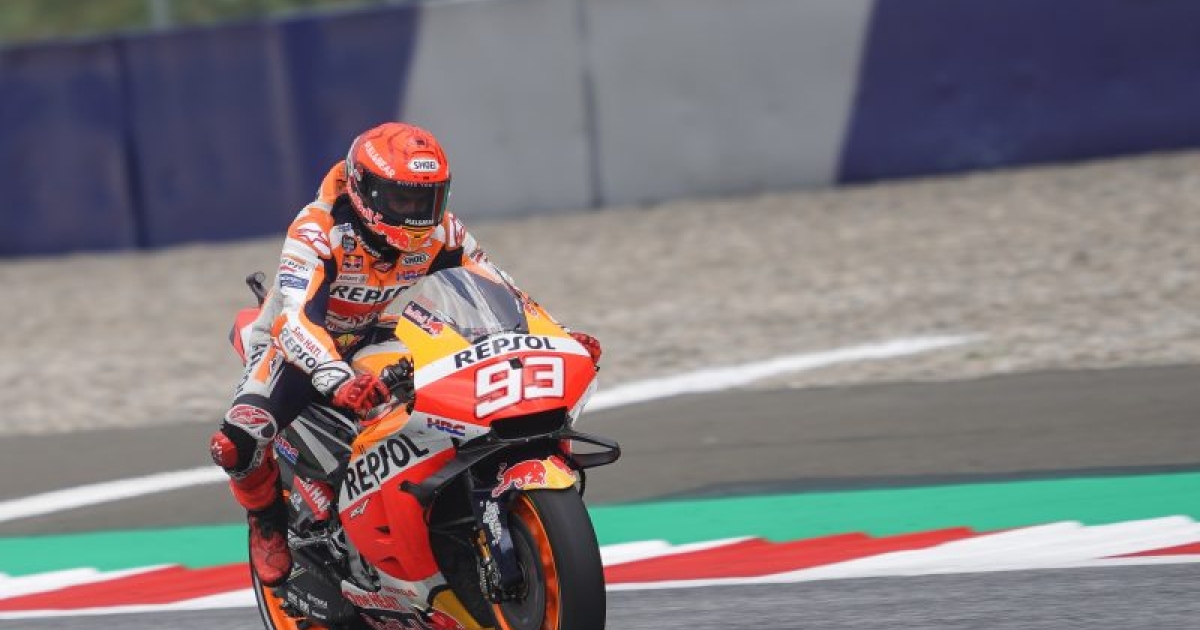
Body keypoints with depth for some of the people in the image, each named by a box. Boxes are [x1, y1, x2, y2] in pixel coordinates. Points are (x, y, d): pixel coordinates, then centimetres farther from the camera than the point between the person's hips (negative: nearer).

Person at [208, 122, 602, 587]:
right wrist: (337, 379, -64)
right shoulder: (317, 230, -34)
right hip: (301, 340, -5)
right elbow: (294, 320, -46)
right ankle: (267, 521, 3)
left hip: (373, 338, 5)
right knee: (237, 442, -30)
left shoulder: (439, 231, -16)